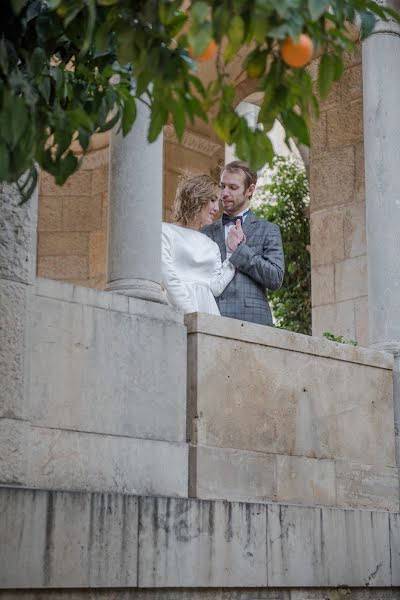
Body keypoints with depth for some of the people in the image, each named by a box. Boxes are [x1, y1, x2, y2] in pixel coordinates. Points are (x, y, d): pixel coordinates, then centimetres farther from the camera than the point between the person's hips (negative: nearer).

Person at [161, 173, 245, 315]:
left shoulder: (211, 245, 22)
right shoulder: (165, 232, 7)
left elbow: (217, 287, 10)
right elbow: (169, 278, -5)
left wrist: (233, 251, 9)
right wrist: (191, 313, -14)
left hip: (207, 310, 4)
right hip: (178, 311, -4)